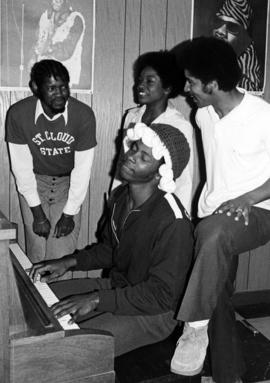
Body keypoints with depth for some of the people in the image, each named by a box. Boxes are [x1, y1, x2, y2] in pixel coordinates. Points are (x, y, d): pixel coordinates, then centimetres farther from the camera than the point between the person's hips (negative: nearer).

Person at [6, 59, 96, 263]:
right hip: (34, 182, 1)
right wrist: (38, 213, -11)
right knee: (36, 252, -6)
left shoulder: (84, 114, -19)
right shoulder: (18, 114, -18)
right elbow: (22, 167, -11)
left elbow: (82, 169, -12)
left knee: (63, 253, -9)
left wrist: (69, 214, -10)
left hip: (68, 183, 0)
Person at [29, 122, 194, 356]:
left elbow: (161, 295, -26)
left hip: (152, 311, -8)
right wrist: (69, 262, 0)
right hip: (115, 286, 8)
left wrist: (96, 299, -30)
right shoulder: (120, 196, -1)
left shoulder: (173, 222, -28)